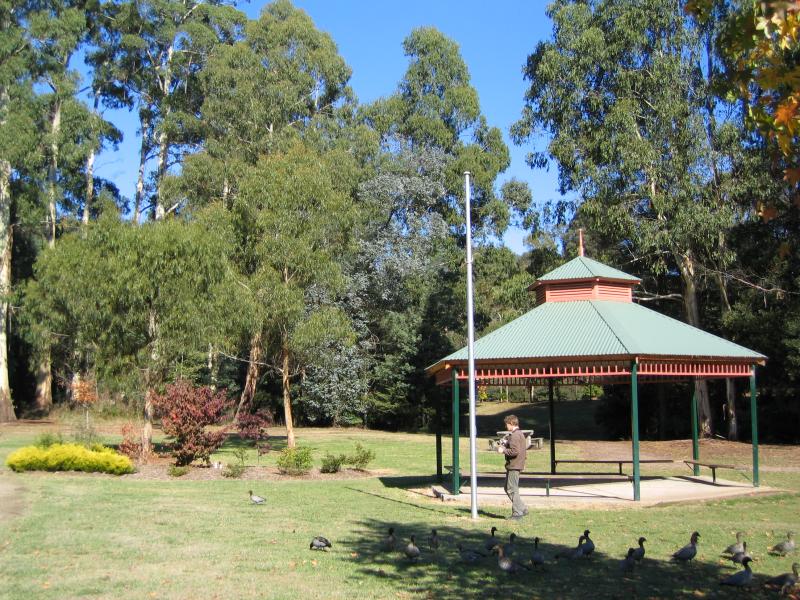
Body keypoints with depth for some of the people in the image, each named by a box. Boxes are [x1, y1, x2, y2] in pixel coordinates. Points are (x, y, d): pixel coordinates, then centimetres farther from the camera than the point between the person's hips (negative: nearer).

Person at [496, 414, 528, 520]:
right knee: (508, 488, 16)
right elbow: (525, 451, 22)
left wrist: (503, 450, -11)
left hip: (513, 466, -11)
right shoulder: (520, 434, 17)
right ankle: (522, 509, 15)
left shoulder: (514, 435, -16)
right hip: (518, 465, 11)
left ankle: (517, 513, -2)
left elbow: (514, 451, -26)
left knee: (512, 489, -5)